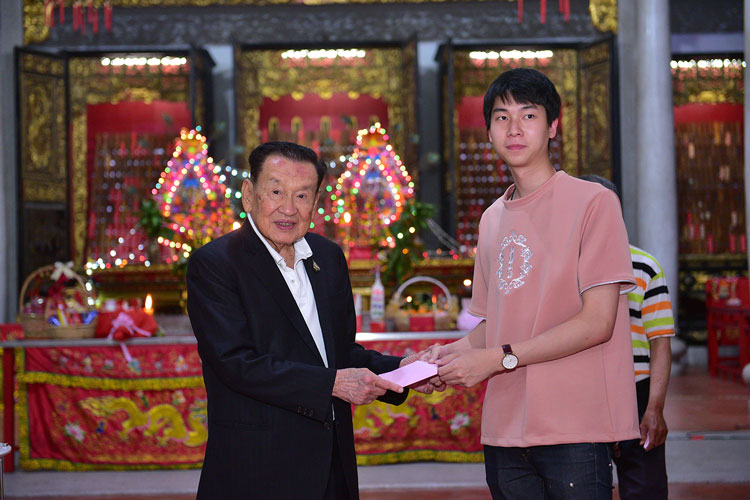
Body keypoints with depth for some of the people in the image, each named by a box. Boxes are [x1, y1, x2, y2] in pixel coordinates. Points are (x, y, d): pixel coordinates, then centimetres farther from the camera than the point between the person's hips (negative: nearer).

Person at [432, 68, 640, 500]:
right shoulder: (493, 220, 15)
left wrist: (499, 358, -13)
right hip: (505, 430, 5)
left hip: (575, 431, -5)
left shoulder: (594, 202, -5)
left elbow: (597, 322, -11)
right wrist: (455, 351, -1)